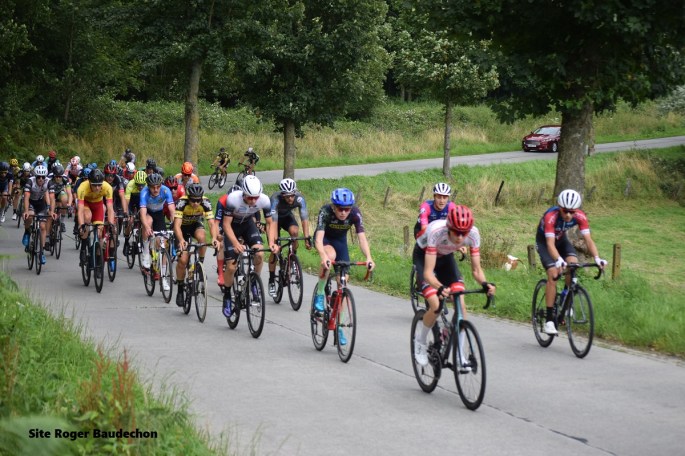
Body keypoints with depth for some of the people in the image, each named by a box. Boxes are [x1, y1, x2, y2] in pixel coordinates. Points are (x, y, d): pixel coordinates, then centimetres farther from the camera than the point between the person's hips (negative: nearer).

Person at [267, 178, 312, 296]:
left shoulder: (299, 199, -31)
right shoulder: (275, 199, -38)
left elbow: (304, 218, -31)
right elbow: (274, 221, -41)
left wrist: (307, 238, -39)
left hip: (287, 216, 2)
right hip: (275, 217, -2)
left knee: (294, 231, -32)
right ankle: (271, 281, 3)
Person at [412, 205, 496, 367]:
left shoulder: (473, 233, -30)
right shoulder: (436, 232, -40)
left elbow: (476, 270, -21)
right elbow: (428, 273, -41)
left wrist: (485, 283, -42)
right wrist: (440, 288, -60)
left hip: (446, 257, 4)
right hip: (423, 256, -4)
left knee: (461, 305, -13)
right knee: (436, 307, -20)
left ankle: (458, 355, -1)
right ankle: (420, 341, 9)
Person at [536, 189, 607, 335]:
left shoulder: (580, 217, -26)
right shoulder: (551, 216, -38)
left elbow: (588, 240, -29)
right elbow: (550, 244, -44)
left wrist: (597, 258, -46)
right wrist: (558, 260, -62)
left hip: (561, 239, 4)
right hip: (544, 241, -4)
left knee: (573, 263, -25)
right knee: (553, 274, -21)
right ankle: (549, 320, -17)